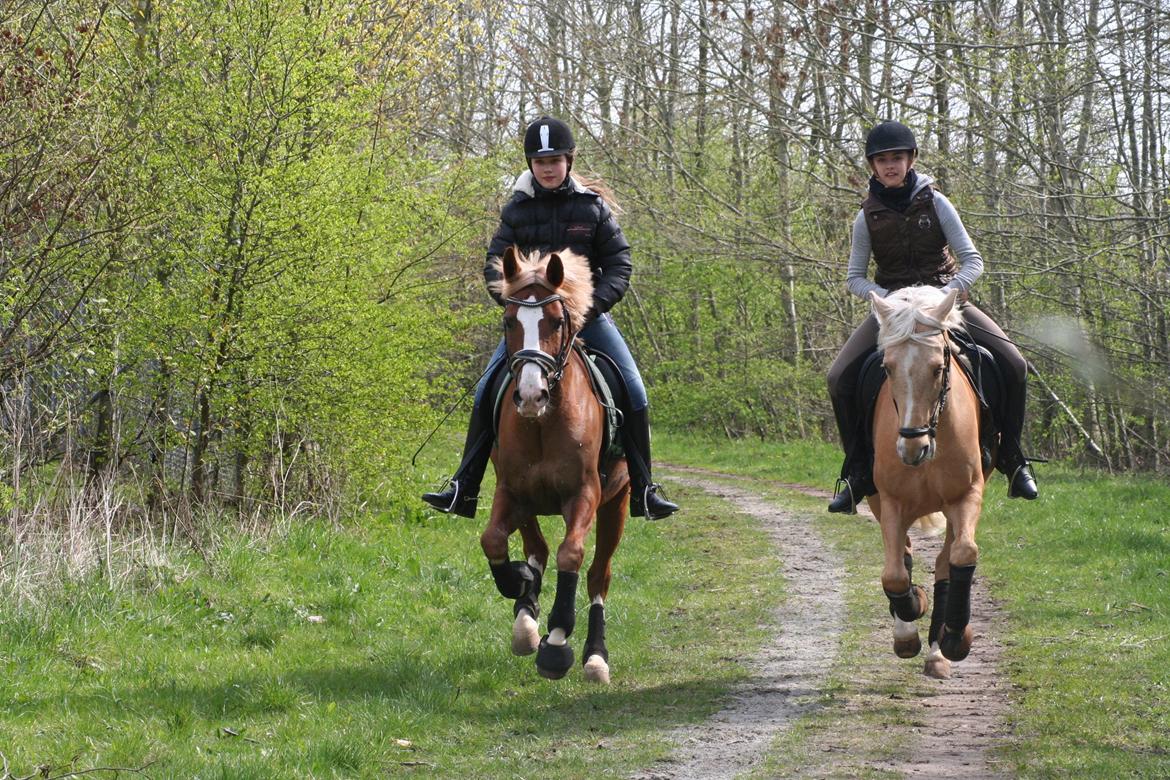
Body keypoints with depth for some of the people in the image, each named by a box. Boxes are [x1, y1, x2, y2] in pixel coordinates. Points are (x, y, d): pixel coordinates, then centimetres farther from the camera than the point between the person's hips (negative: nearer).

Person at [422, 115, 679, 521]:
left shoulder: (593, 207, 0)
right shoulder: (517, 209, 2)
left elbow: (619, 264, -1)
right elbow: (495, 265, 1)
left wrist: (594, 304, -17)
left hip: (587, 311, -1)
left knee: (633, 390, -12)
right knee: (487, 391, -12)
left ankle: (642, 491, -2)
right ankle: (464, 489, -8)